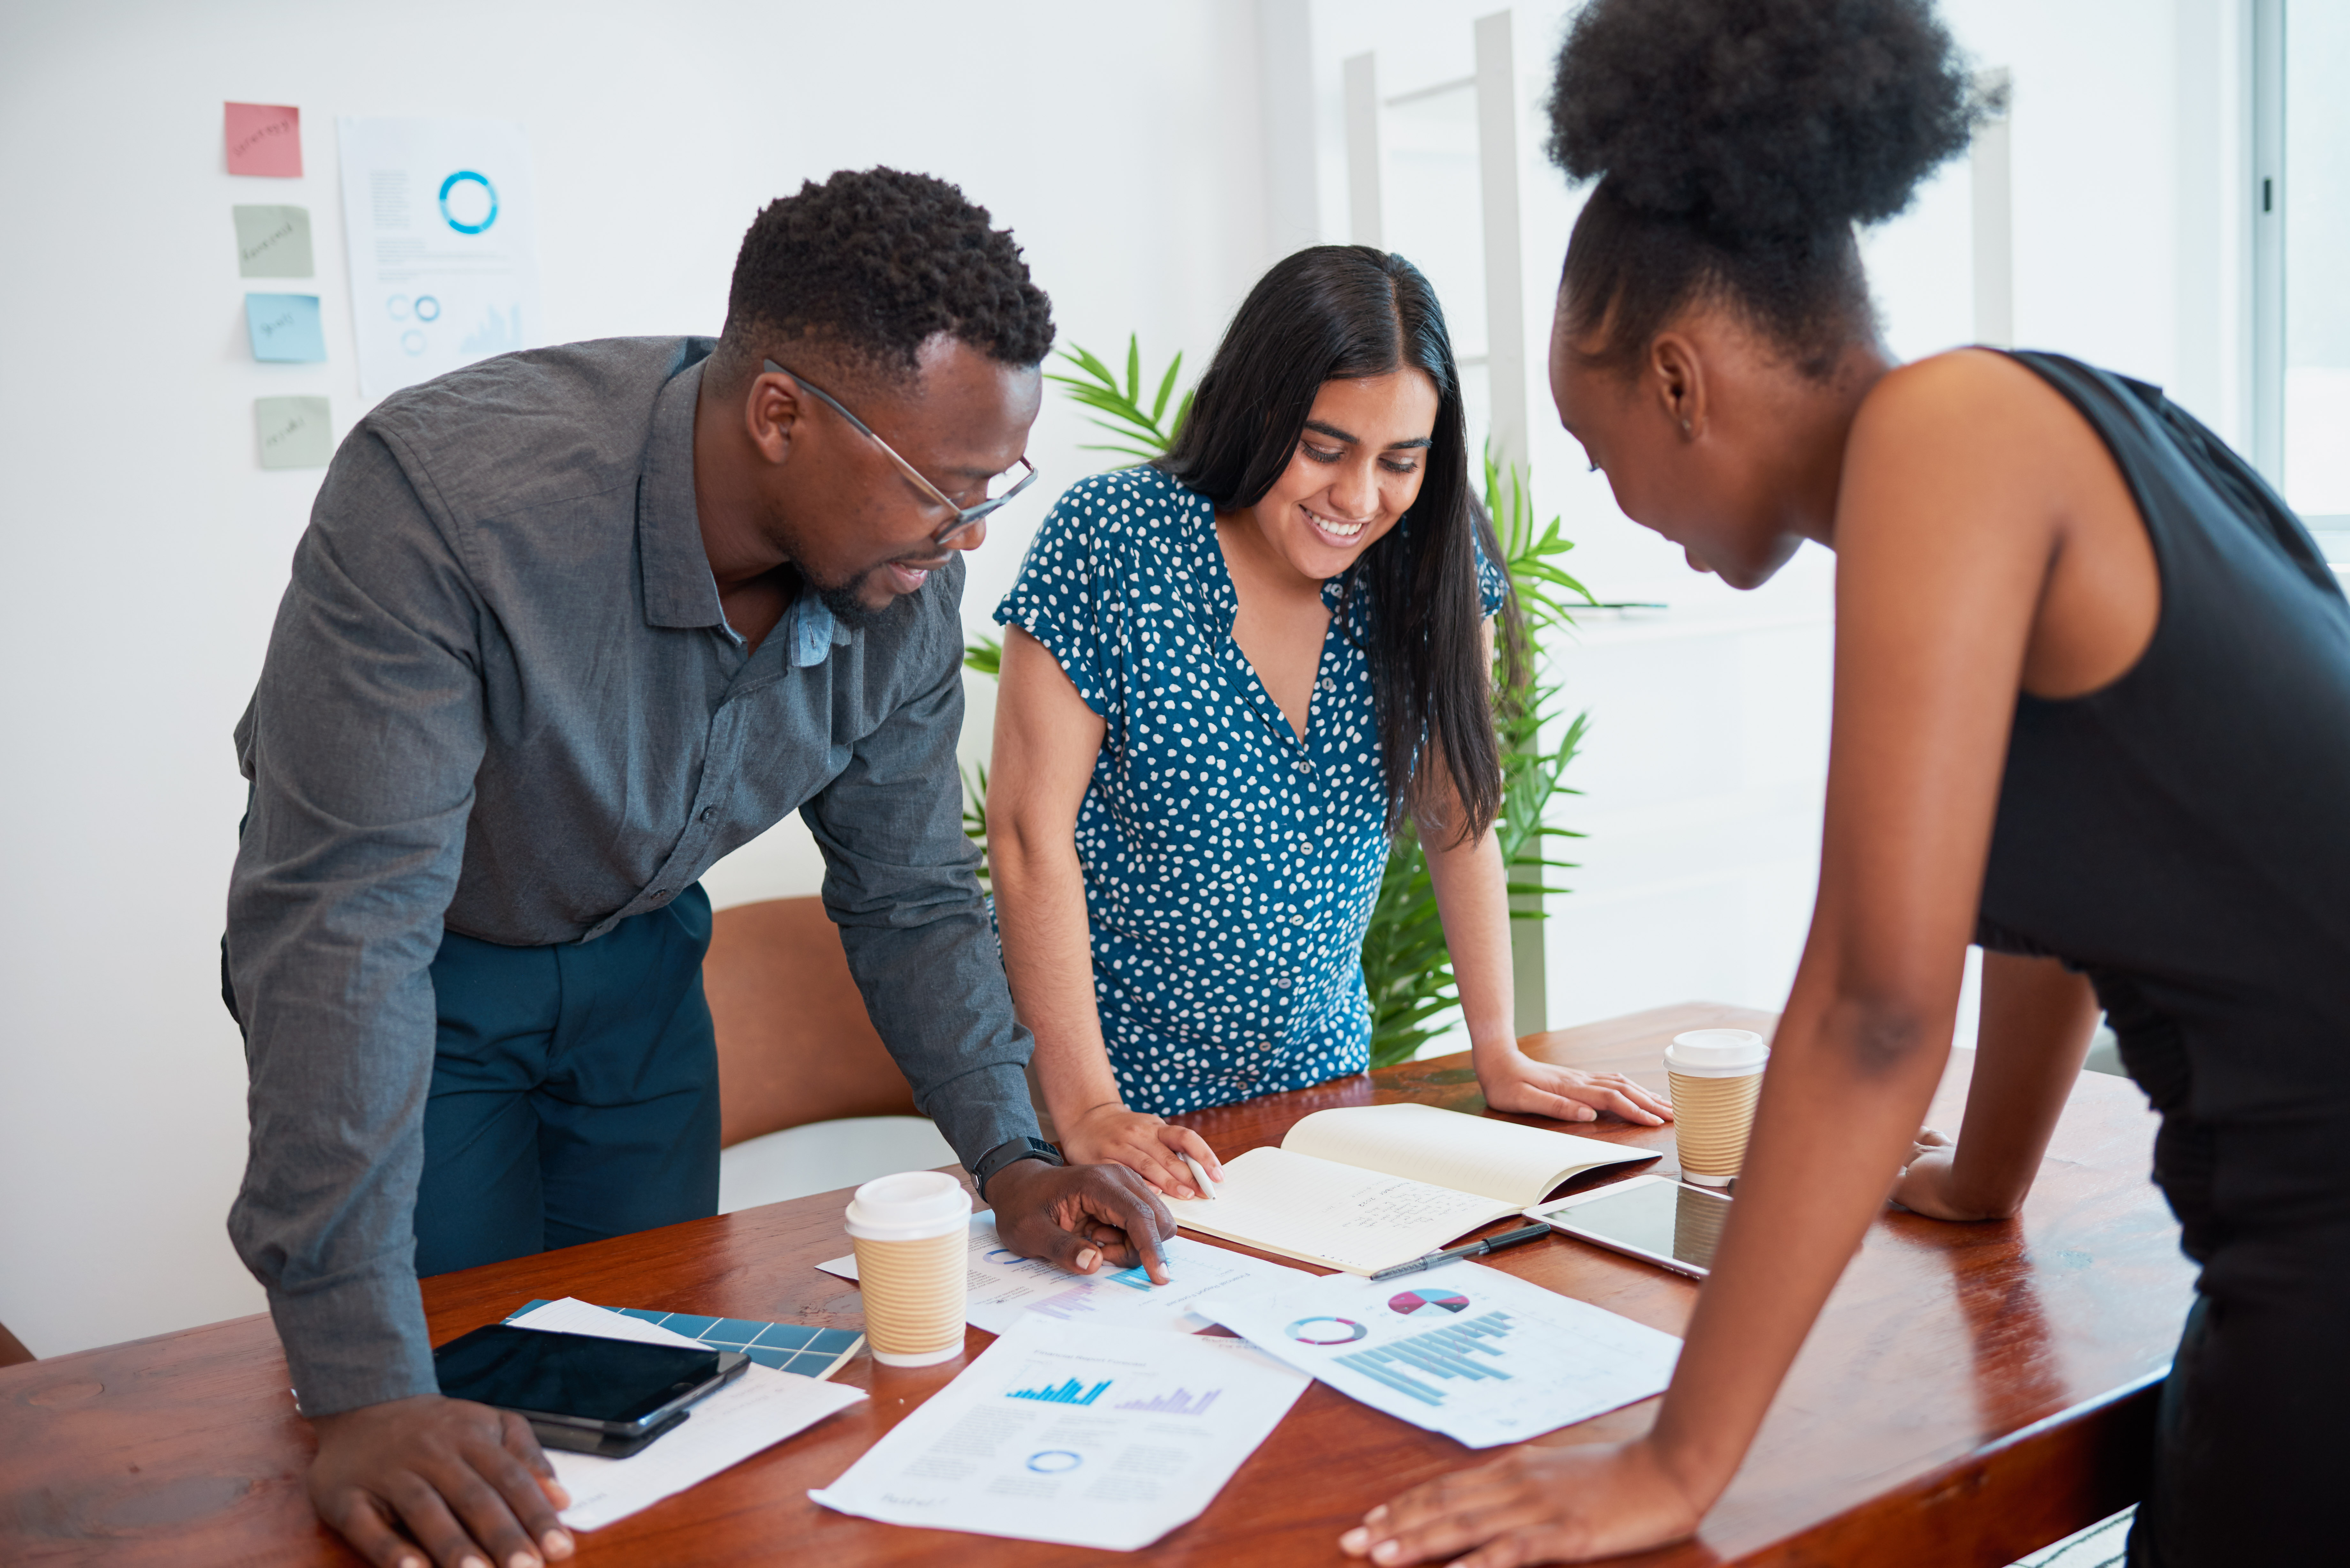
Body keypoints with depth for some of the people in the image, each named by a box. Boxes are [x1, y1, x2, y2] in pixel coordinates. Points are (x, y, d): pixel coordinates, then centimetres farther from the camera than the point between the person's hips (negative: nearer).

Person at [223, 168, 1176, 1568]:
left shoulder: (909, 590, -19)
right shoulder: (445, 492, -38)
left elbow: (910, 900, -4)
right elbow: (343, 919, -40)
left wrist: (1012, 1161, -14)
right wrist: (368, 1394, -42)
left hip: (638, 961, 4)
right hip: (419, 978, -4)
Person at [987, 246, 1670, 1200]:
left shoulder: (1433, 561, -5)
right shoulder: (1110, 542, -17)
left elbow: (1457, 812, 2)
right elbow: (1031, 834, -18)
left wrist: (1499, 1056, -3)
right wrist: (1085, 1111, -23)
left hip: (1319, 1071, 4)